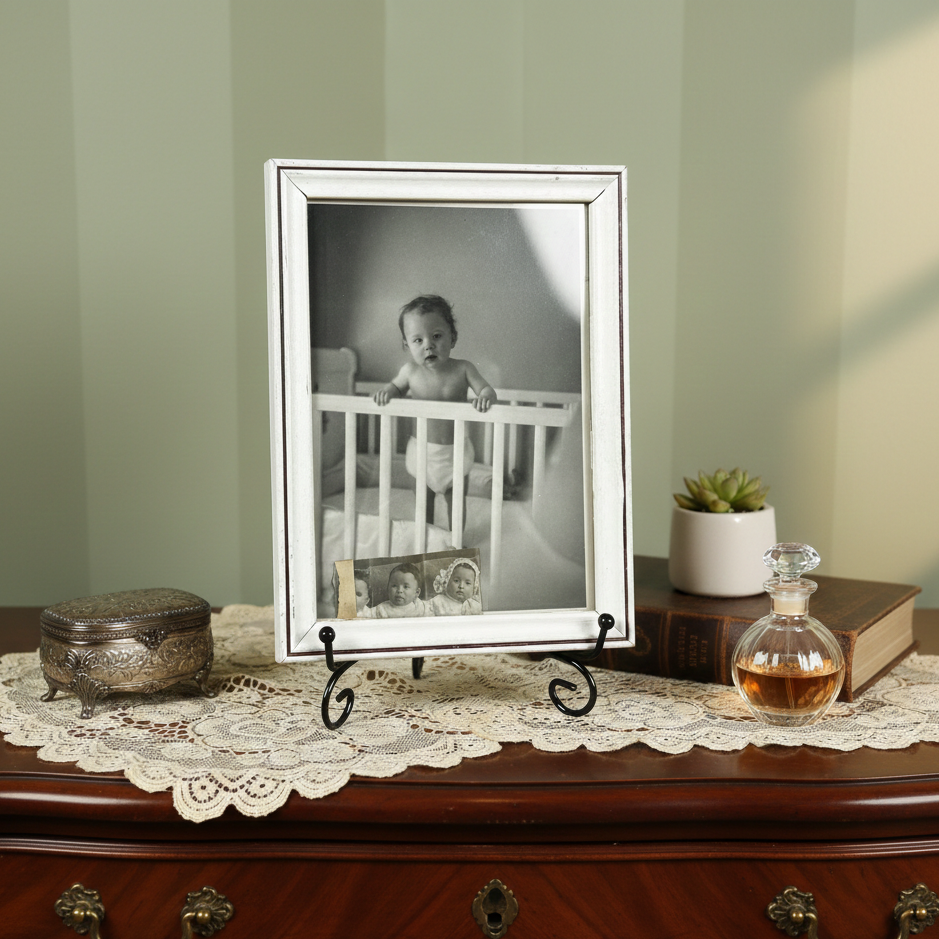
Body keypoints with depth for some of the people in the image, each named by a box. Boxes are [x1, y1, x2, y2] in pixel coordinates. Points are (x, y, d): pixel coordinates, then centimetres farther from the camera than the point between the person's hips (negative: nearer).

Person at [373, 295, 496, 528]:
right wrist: (386, 391, -17)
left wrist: (485, 397, -39)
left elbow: (486, 389, -15)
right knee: (423, 502, 18)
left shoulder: (463, 369, -16)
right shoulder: (411, 371, -11)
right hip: (421, 449, 1)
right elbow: (398, 387, 7)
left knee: (456, 501, 17)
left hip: (455, 451, -1)